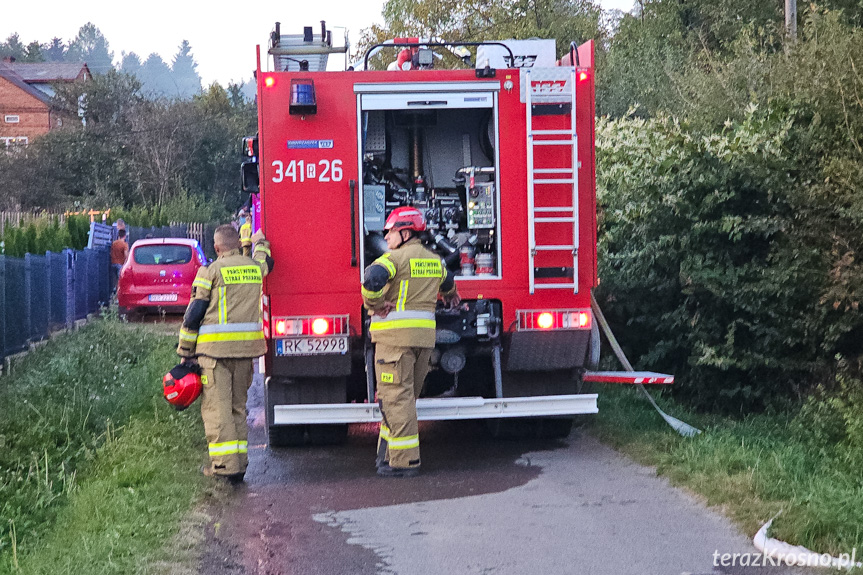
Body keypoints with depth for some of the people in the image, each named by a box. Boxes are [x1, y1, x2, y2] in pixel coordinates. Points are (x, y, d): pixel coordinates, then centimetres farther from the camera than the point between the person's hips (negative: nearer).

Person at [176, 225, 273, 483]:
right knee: (238, 405, 15)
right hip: (247, 347, 5)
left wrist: (185, 351, 4)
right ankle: (239, 462, 15)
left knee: (217, 406, -2)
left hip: (215, 348, -5)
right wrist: (260, 243, 58)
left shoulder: (211, 271, -5)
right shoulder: (255, 267, 9)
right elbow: (266, 262, 37)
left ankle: (225, 464, -7)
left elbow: (194, 313, -4)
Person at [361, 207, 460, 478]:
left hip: (396, 335, -8)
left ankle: (403, 460, -7)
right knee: (406, 395, 15)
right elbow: (447, 281, 38)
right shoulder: (433, 259, 15)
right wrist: (451, 296, 60)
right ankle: (388, 451, 21)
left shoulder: (397, 257, -9)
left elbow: (373, 277, -29)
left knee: (396, 396, -5)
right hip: (424, 335, 8)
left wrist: (373, 304, -12)